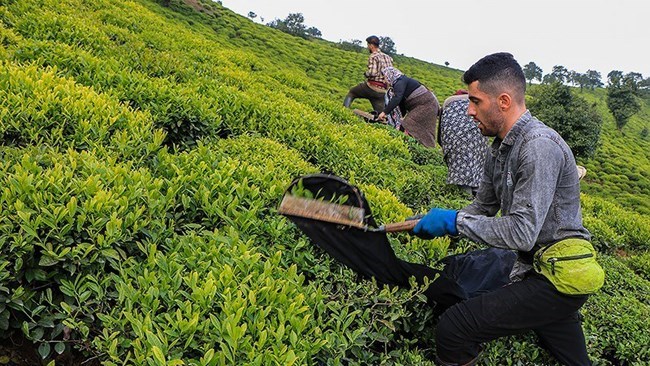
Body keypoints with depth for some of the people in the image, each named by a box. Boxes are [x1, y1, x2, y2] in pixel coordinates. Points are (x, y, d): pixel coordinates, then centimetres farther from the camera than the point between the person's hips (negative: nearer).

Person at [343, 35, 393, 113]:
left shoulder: (373, 56, -9)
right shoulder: (388, 57, 14)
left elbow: (372, 72, -22)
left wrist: (365, 73, -3)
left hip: (372, 87, -5)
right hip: (383, 91, 5)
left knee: (352, 92, 18)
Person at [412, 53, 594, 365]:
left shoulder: (539, 146, -23)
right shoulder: (500, 149, 8)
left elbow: (522, 233, -28)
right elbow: (482, 209, 16)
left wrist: (453, 221, -20)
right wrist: (433, 223, 1)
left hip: (556, 280, -10)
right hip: (533, 269, 10)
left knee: (454, 328, -19)